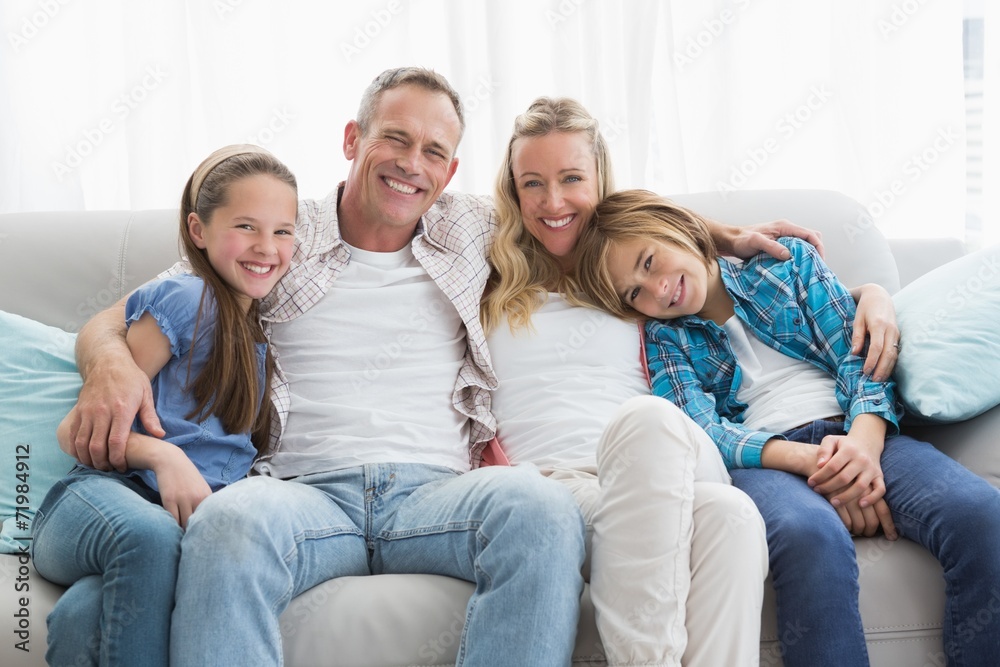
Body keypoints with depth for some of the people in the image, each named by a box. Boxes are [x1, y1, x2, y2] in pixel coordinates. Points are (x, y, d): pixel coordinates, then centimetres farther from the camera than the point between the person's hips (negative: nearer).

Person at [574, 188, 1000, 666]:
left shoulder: (788, 259, 18)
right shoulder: (665, 337, 15)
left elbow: (857, 354, 8)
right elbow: (703, 429, -1)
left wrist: (864, 441, -14)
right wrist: (808, 459, -19)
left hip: (857, 434, 2)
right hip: (763, 459, -2)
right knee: (810, 536, -39)